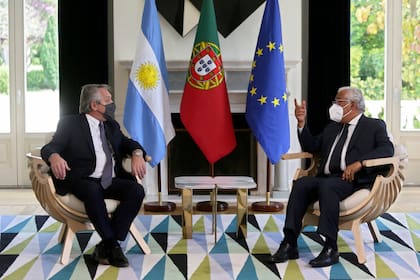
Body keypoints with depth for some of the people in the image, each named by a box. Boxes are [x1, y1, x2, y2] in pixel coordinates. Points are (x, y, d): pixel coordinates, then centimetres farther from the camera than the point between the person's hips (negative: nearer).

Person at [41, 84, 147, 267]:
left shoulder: (111, 125, 22)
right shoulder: (70, 123, 5)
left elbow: (127, 143, 20)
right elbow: (50, 147, -3)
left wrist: (136, 154, -6)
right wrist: (55, 157, -29)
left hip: (113, 181, 5)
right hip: (85, 181, -5)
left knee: (136, 191, -24)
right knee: (92, 190, -38)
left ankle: (105, 246, -21)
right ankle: (112, 245, -26)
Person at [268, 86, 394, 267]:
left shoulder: (374, 126, 10)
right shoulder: (332, 127, 29)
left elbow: (387, 149, -7)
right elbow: (310, 147, 29)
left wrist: (358, 163, -21)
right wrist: (302, 123, 14)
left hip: (354, 179, -6)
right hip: (327, 177, 6)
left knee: (326, 186, -35)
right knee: (300, 184, -23)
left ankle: (330, 249, -35)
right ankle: (290, 244, -25)